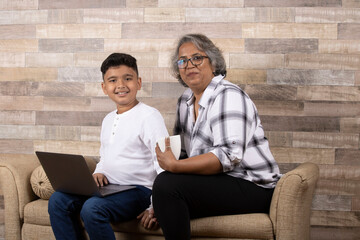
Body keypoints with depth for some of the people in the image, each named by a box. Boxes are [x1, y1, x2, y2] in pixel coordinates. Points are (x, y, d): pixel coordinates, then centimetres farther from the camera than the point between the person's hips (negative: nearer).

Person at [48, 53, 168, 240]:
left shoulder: (149, 116, -9)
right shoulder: (108, 119, 16)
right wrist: (98, 173, 5)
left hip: (138, 189, -7)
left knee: (92, 208, -31)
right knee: (57, 201, -8)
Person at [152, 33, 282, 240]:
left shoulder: (228, 96, -14)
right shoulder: (186, 101, 13)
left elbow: (229, 156, -25)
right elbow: (181, 151, 13)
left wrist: (174, 166, -25)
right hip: (217, 182, 8)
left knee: (166, 183, -24)